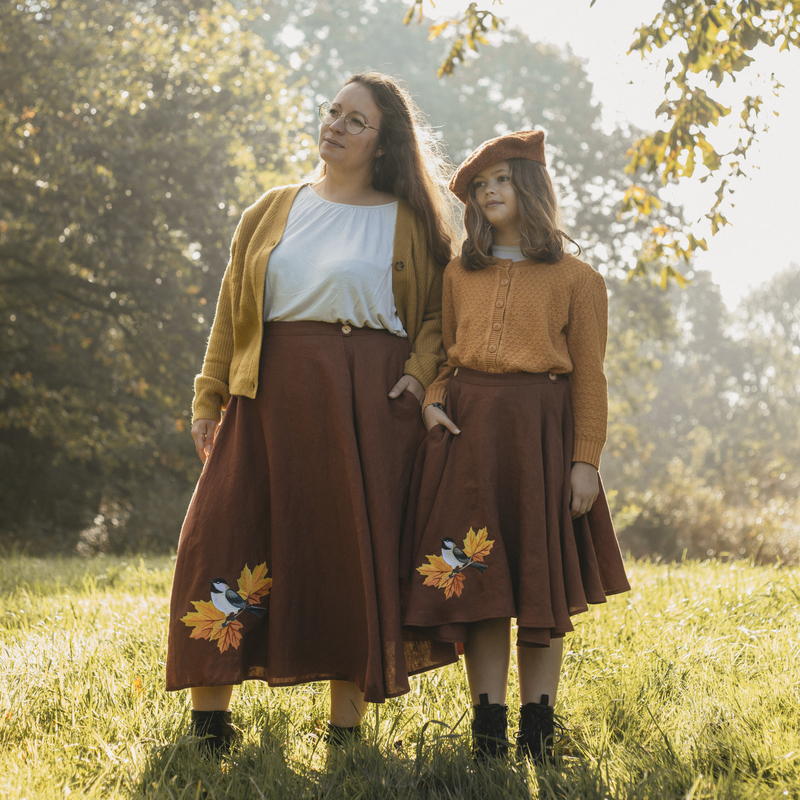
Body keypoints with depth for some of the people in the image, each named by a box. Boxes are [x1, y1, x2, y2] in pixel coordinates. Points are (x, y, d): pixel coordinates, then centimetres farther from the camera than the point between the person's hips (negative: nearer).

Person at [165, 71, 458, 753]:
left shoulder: (410, 222, 9)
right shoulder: (273, 212, 16)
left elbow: (439, 312, 8)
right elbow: (232, 311, 15)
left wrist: (421, 373, -10)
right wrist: (209, 398, 9)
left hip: (369, 399, -2)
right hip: (272, 391, 2)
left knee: (356, 548, -3)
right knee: (227, 535, -6)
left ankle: (347, 723, 7)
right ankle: (209, 713, 3)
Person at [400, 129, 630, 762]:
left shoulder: (577, 280, 4)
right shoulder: (459, 275, 15)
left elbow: (589, 378, 0)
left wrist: (585, 460, -7)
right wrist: (432, 401, -2)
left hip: (540, 431, -3)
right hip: (465, 429, 3)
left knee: (540, 576, 1)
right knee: (476, 577, -1)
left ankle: (538, 723, 8)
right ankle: (488, 725, 4)